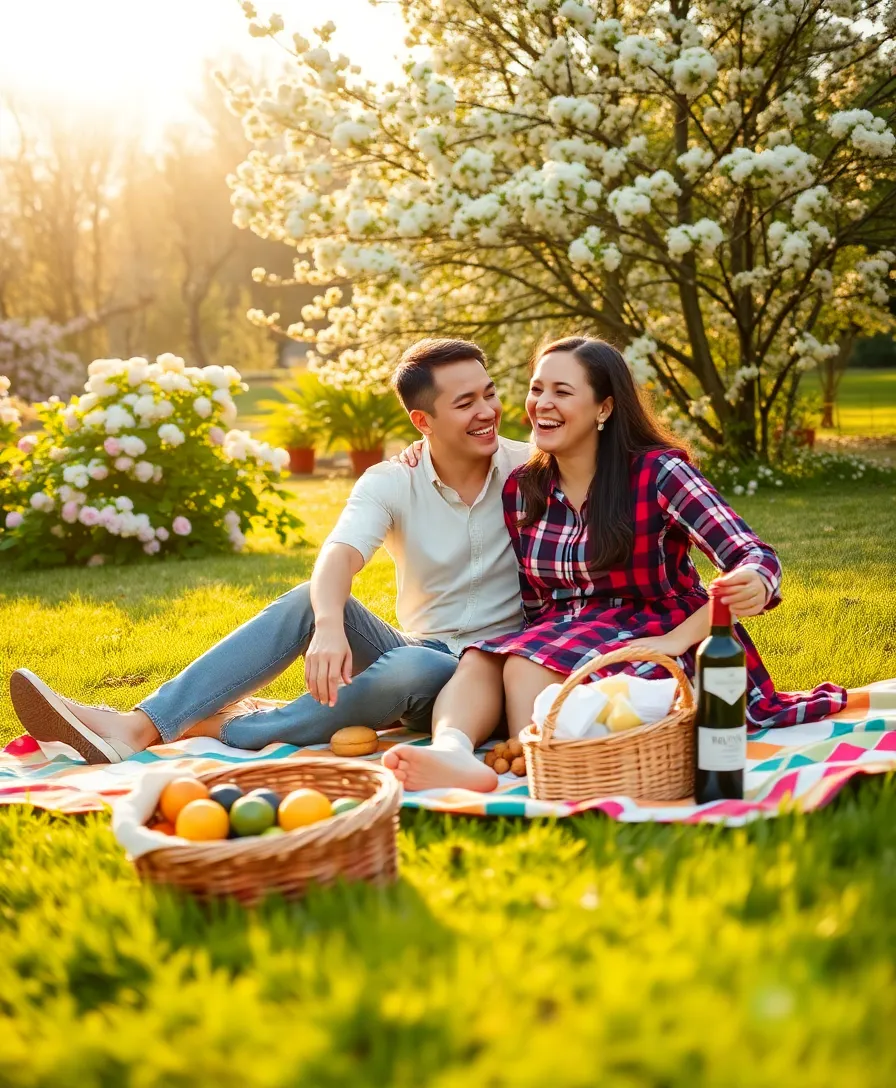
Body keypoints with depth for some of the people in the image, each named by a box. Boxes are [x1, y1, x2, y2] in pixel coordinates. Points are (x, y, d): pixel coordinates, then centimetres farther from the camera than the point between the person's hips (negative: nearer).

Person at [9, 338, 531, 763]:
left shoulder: (527, 470, -4)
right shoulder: (391, 484, -4)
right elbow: (338, 558, -22)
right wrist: (329, 626, -42)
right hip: (416, 648, 2)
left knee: (413, 666, -37)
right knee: (310, 599, -24)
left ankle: (218, 728, -26)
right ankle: (139, 727, -31)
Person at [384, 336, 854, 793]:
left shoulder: (658, 473, -9)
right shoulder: (520, 489, 6)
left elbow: (755, 559, -14)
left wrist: (751, 584, -34)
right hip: (557, 642, 4)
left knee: (526, 669, -31)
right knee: (477, 665, -28)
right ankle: (451, 750, -57)